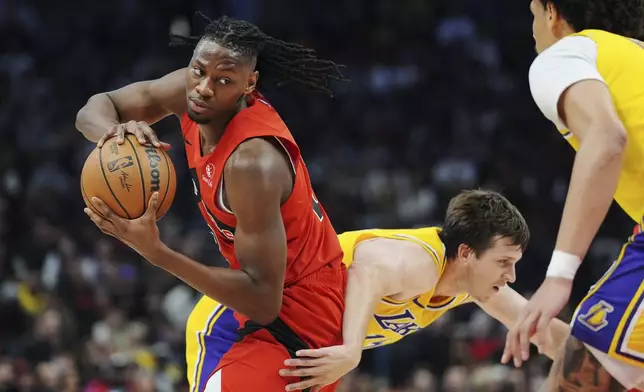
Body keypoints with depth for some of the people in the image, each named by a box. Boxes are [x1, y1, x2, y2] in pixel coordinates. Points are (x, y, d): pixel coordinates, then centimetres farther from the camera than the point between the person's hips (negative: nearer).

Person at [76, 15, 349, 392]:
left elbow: (263, 301, -33)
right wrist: (117, 130, -26)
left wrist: (156, 252, -39)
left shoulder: (252, 160, -33)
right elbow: (96, 109, -1)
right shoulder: (190, 90, -11)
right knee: (210, 330, 34)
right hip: (273, 288, 9)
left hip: (298, 317, -9)